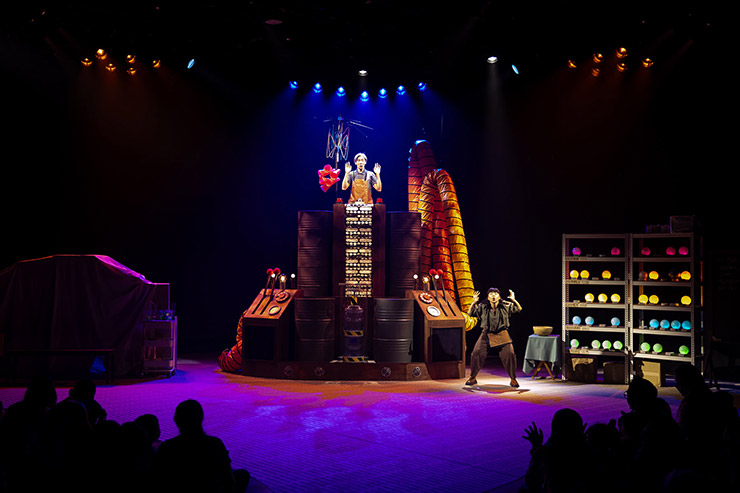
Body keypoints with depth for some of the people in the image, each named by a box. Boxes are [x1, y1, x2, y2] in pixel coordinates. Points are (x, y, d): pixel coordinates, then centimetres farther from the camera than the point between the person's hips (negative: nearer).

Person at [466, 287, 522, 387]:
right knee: (476, 353, -8)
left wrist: (513, 300, -18)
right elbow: (470, 313, -5)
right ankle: (472, 378, 10)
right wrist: (474, 302, -19)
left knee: (510, 354, -12)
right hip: (487, 334, 0)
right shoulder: (483, 306, -6)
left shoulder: (506, 306, -5)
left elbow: (519, 309, -3)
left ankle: (513, 379, 8)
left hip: (502, 334, 0)